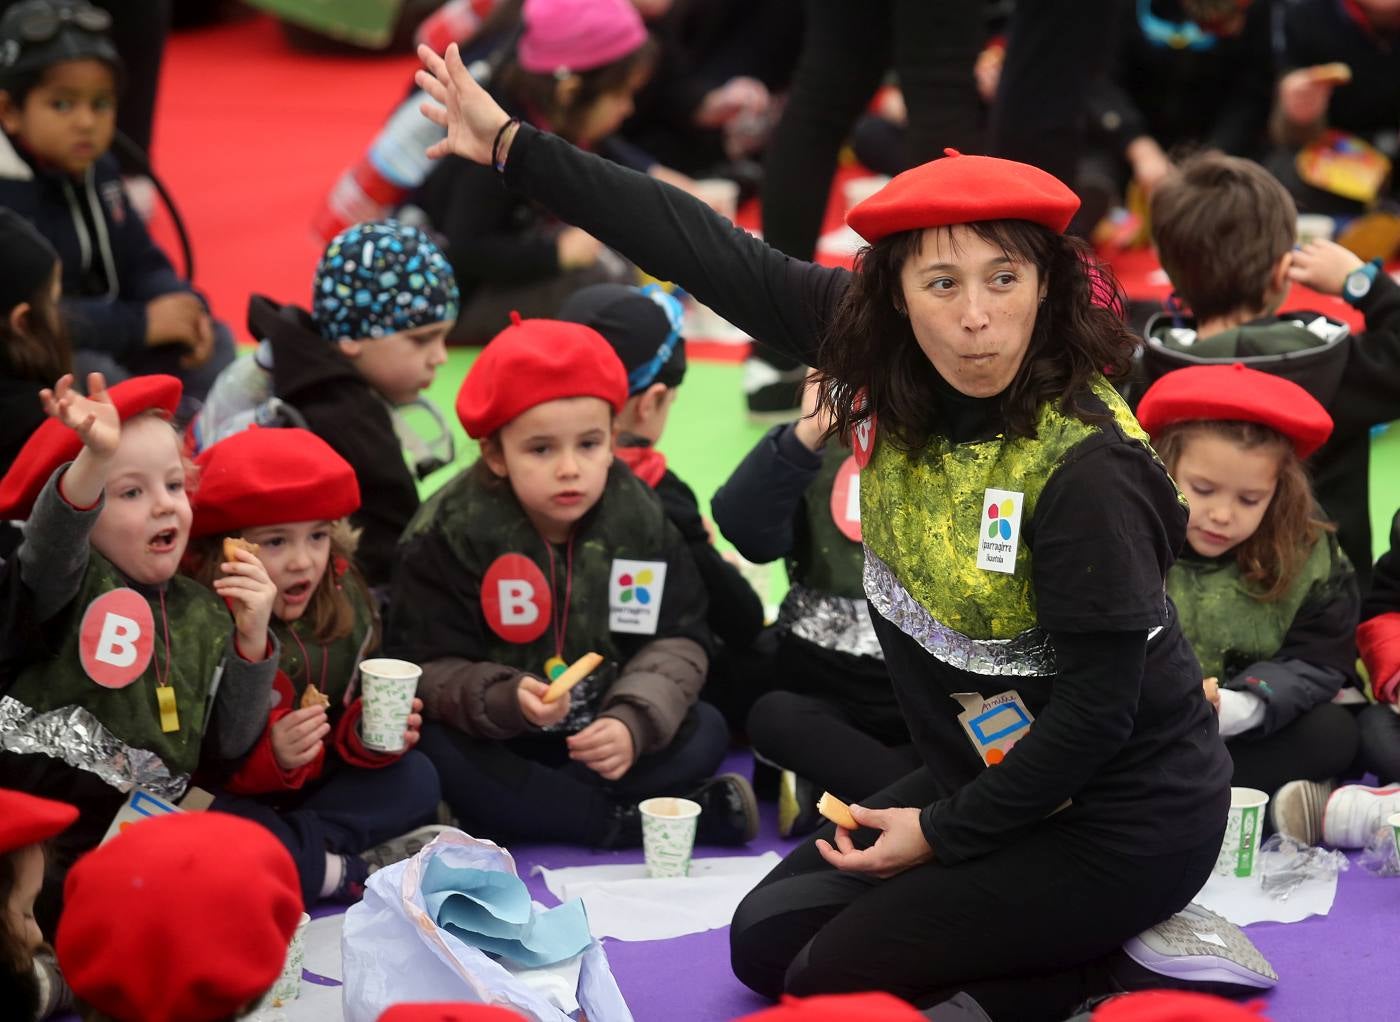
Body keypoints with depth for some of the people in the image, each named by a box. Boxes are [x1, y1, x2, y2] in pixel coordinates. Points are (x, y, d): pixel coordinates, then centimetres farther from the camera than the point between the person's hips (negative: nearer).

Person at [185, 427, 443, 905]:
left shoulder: (343, 610, 1)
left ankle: (301, 848, -21)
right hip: (231, 800, -7)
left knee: (415, 779, -4)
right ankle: (357, 872, -25)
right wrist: (269, 756, -34)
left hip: (312, 793, 7)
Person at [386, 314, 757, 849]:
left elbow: (678, 641, -5)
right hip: (494, 743, -3)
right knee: (431, 753, -33)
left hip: (598, 739, 3)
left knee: (705, 731, -17)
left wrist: (633, 721, -25)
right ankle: (626, 823, -30)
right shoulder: (448, 530, -14)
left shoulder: (639, 517, -6)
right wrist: (507, 700, -36)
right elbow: (427, 668, -16)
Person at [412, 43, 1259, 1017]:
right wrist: (513, 144, -7)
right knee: (767, 937, 11)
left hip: (1118, 818, -8)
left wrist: (945, 831, -14)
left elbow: (1096, 708, -24)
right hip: (987, 771, 8)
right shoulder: (885, 365, -10)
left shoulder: (1085, 470, -29)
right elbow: (717, 257, -8)